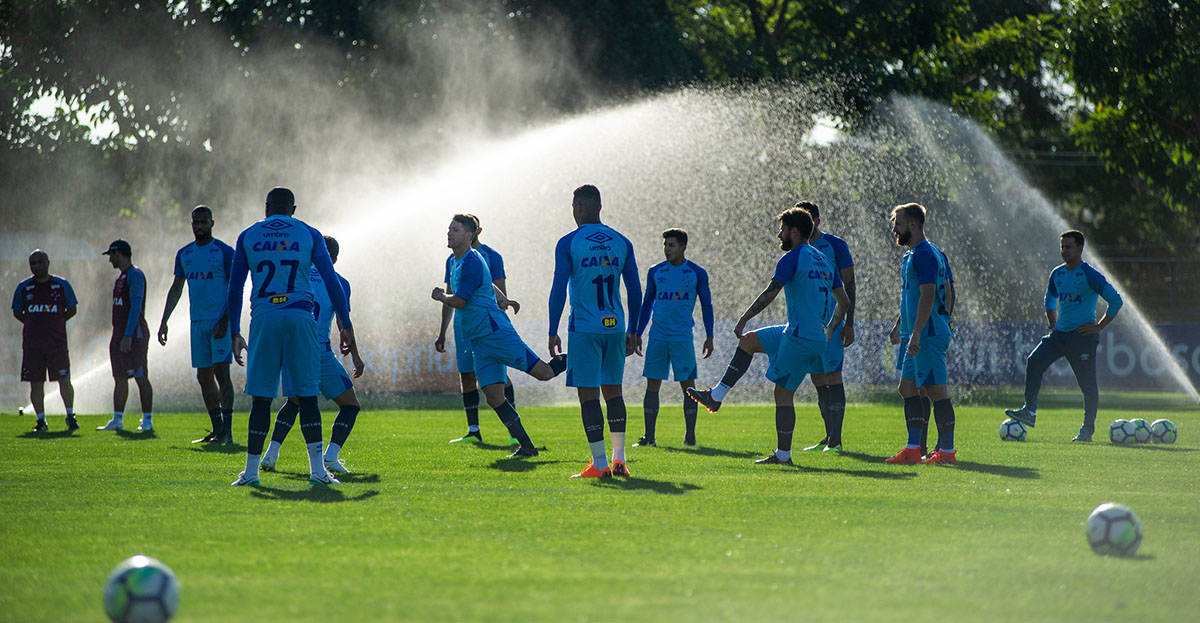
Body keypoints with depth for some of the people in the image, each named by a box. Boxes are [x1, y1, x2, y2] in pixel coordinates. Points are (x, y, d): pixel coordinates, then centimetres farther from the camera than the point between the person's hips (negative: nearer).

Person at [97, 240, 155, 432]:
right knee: (119, 378, 8)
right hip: (120, 335, 10)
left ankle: (148, 420, -5)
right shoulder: (121, 277, 19)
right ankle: (117, 420, 9)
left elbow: (136, 306, -19)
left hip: (134, 335, -10)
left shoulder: (135, 275, -11)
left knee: (141, 377, -7)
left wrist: (128, 335, -24)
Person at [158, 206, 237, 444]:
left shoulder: (224, 252, -4)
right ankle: (217, 428, 12)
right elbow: (176, 290, 20)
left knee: (221, 372, -12)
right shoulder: (184, 254, 13)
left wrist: (226, 319, -17)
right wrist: (164, 321, 15)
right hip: (198, 322, 6)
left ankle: (227, 430, -12)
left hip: (220, 320, -6)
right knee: (204, 377, 6)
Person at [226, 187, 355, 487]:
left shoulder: (248, 236, 11)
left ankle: (251, 470, 4)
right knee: (307, 396, 2)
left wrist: (235, 333, 14)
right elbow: (331, 282, 4)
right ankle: (317, 468, -2)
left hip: (264, 317, 1)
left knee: (261, 398, 4)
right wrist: (346, 325, 7)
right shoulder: (309, 235, 8)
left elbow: (235, 289, 10)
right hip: (300, 316, -1)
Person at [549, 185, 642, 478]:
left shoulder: (568, 243, -5)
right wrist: (633, 331, 18)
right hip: (615, 326, 5)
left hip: (584, 328, -5)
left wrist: (553, 333, -3)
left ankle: (599, 464, -4)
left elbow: (559, 291, -8)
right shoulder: (621, 242, 8)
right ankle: (619, 459, 13)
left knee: (588, 394, -2)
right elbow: (635, 291, 10)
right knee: (613, 390, 15)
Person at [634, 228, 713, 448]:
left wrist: (709, 337, 2)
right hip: (658, 336, 2)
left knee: (688, 385, -2)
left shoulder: (697, 273, 2)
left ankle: (690, 436, 5)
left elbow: (706, 305, 7)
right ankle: (649, 436, 2)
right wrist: (637, 335, 13)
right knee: (652, 385, -1)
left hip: (683, 337, -2)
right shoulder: (655, 272, 8)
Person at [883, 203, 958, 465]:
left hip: (928, 334, -11)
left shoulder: (924, 255, -14)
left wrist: (916, 333, -25)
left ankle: (947, 451, -2)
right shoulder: (911, 255, 17)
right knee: (908, 388, 10)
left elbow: (928, 296, -21)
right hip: (915, 334, 11)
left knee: (936, 390, -6)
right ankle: (912, 450, 12)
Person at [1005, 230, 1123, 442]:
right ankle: (1029, 412, -17)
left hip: (1082, 335, -6)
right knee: (1034, 361, -14)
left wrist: (1099, 327, -11)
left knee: (1088, 383, 1)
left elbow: (1116, 301, -13)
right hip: (1059, 333, 6)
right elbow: (1050, 299, 30)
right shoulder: (1057, 273, 10)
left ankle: (1088, 429, 13)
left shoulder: (1089, 275, -11)